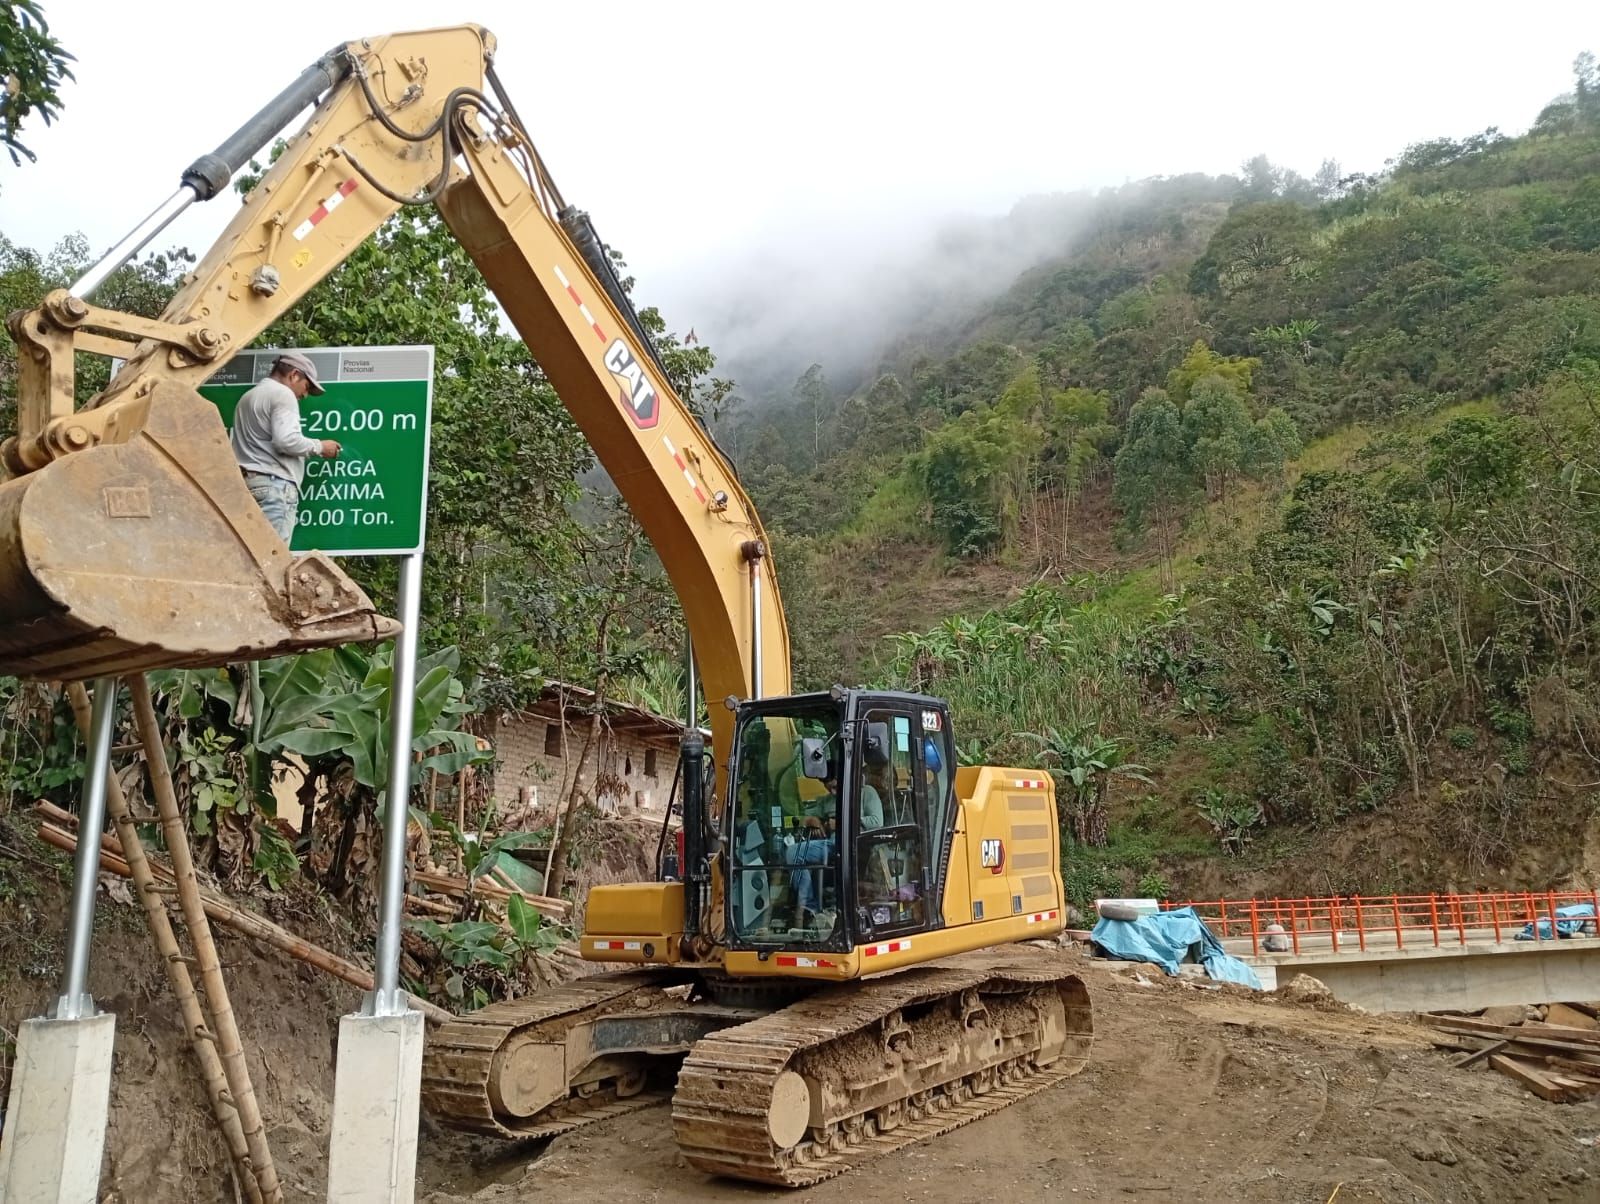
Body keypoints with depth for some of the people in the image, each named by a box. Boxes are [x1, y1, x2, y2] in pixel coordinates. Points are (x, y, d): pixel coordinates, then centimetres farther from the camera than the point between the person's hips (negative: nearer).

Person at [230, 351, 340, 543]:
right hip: (274, 483, -9)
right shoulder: (282, 393, -2)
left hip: (246, 481, 9)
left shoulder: (248, 397, 27)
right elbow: (286, 439, -16)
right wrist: (319, 446, -1)